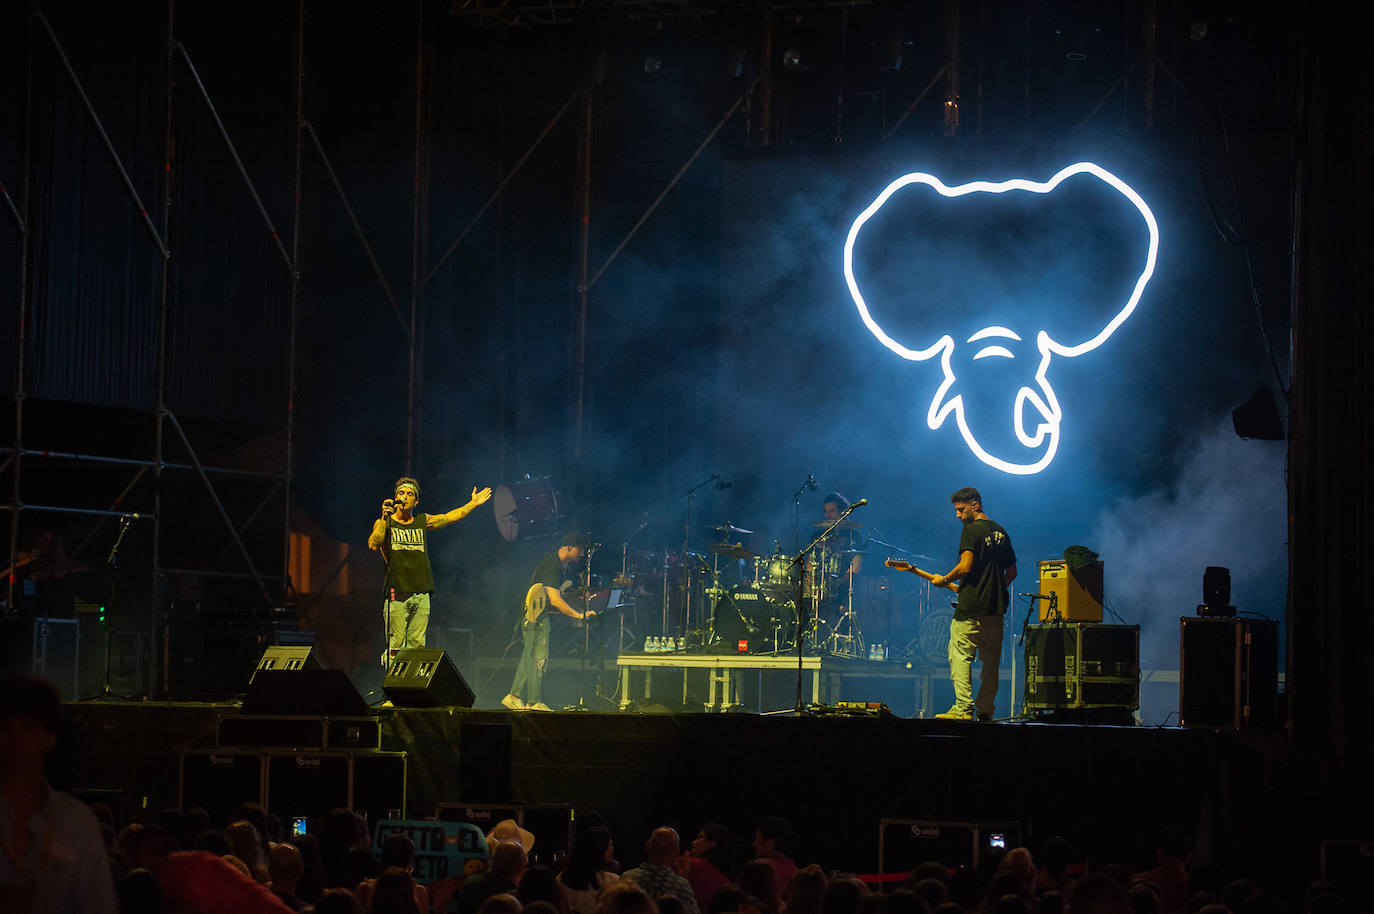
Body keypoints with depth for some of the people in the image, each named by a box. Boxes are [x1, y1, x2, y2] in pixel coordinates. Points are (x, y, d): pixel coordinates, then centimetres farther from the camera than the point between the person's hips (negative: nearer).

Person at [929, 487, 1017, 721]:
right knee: (991, 660, 11)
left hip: (971, 607, -7)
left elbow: (965, 567, -18)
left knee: (960, 656, -6)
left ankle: (963, 708, -15)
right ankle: (986, 709, 9)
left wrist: (944, 580, -3)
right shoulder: (1000, 532, 15)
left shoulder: (972, 529, -9)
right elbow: (1012, 572, 20)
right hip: (996, 607, 7)